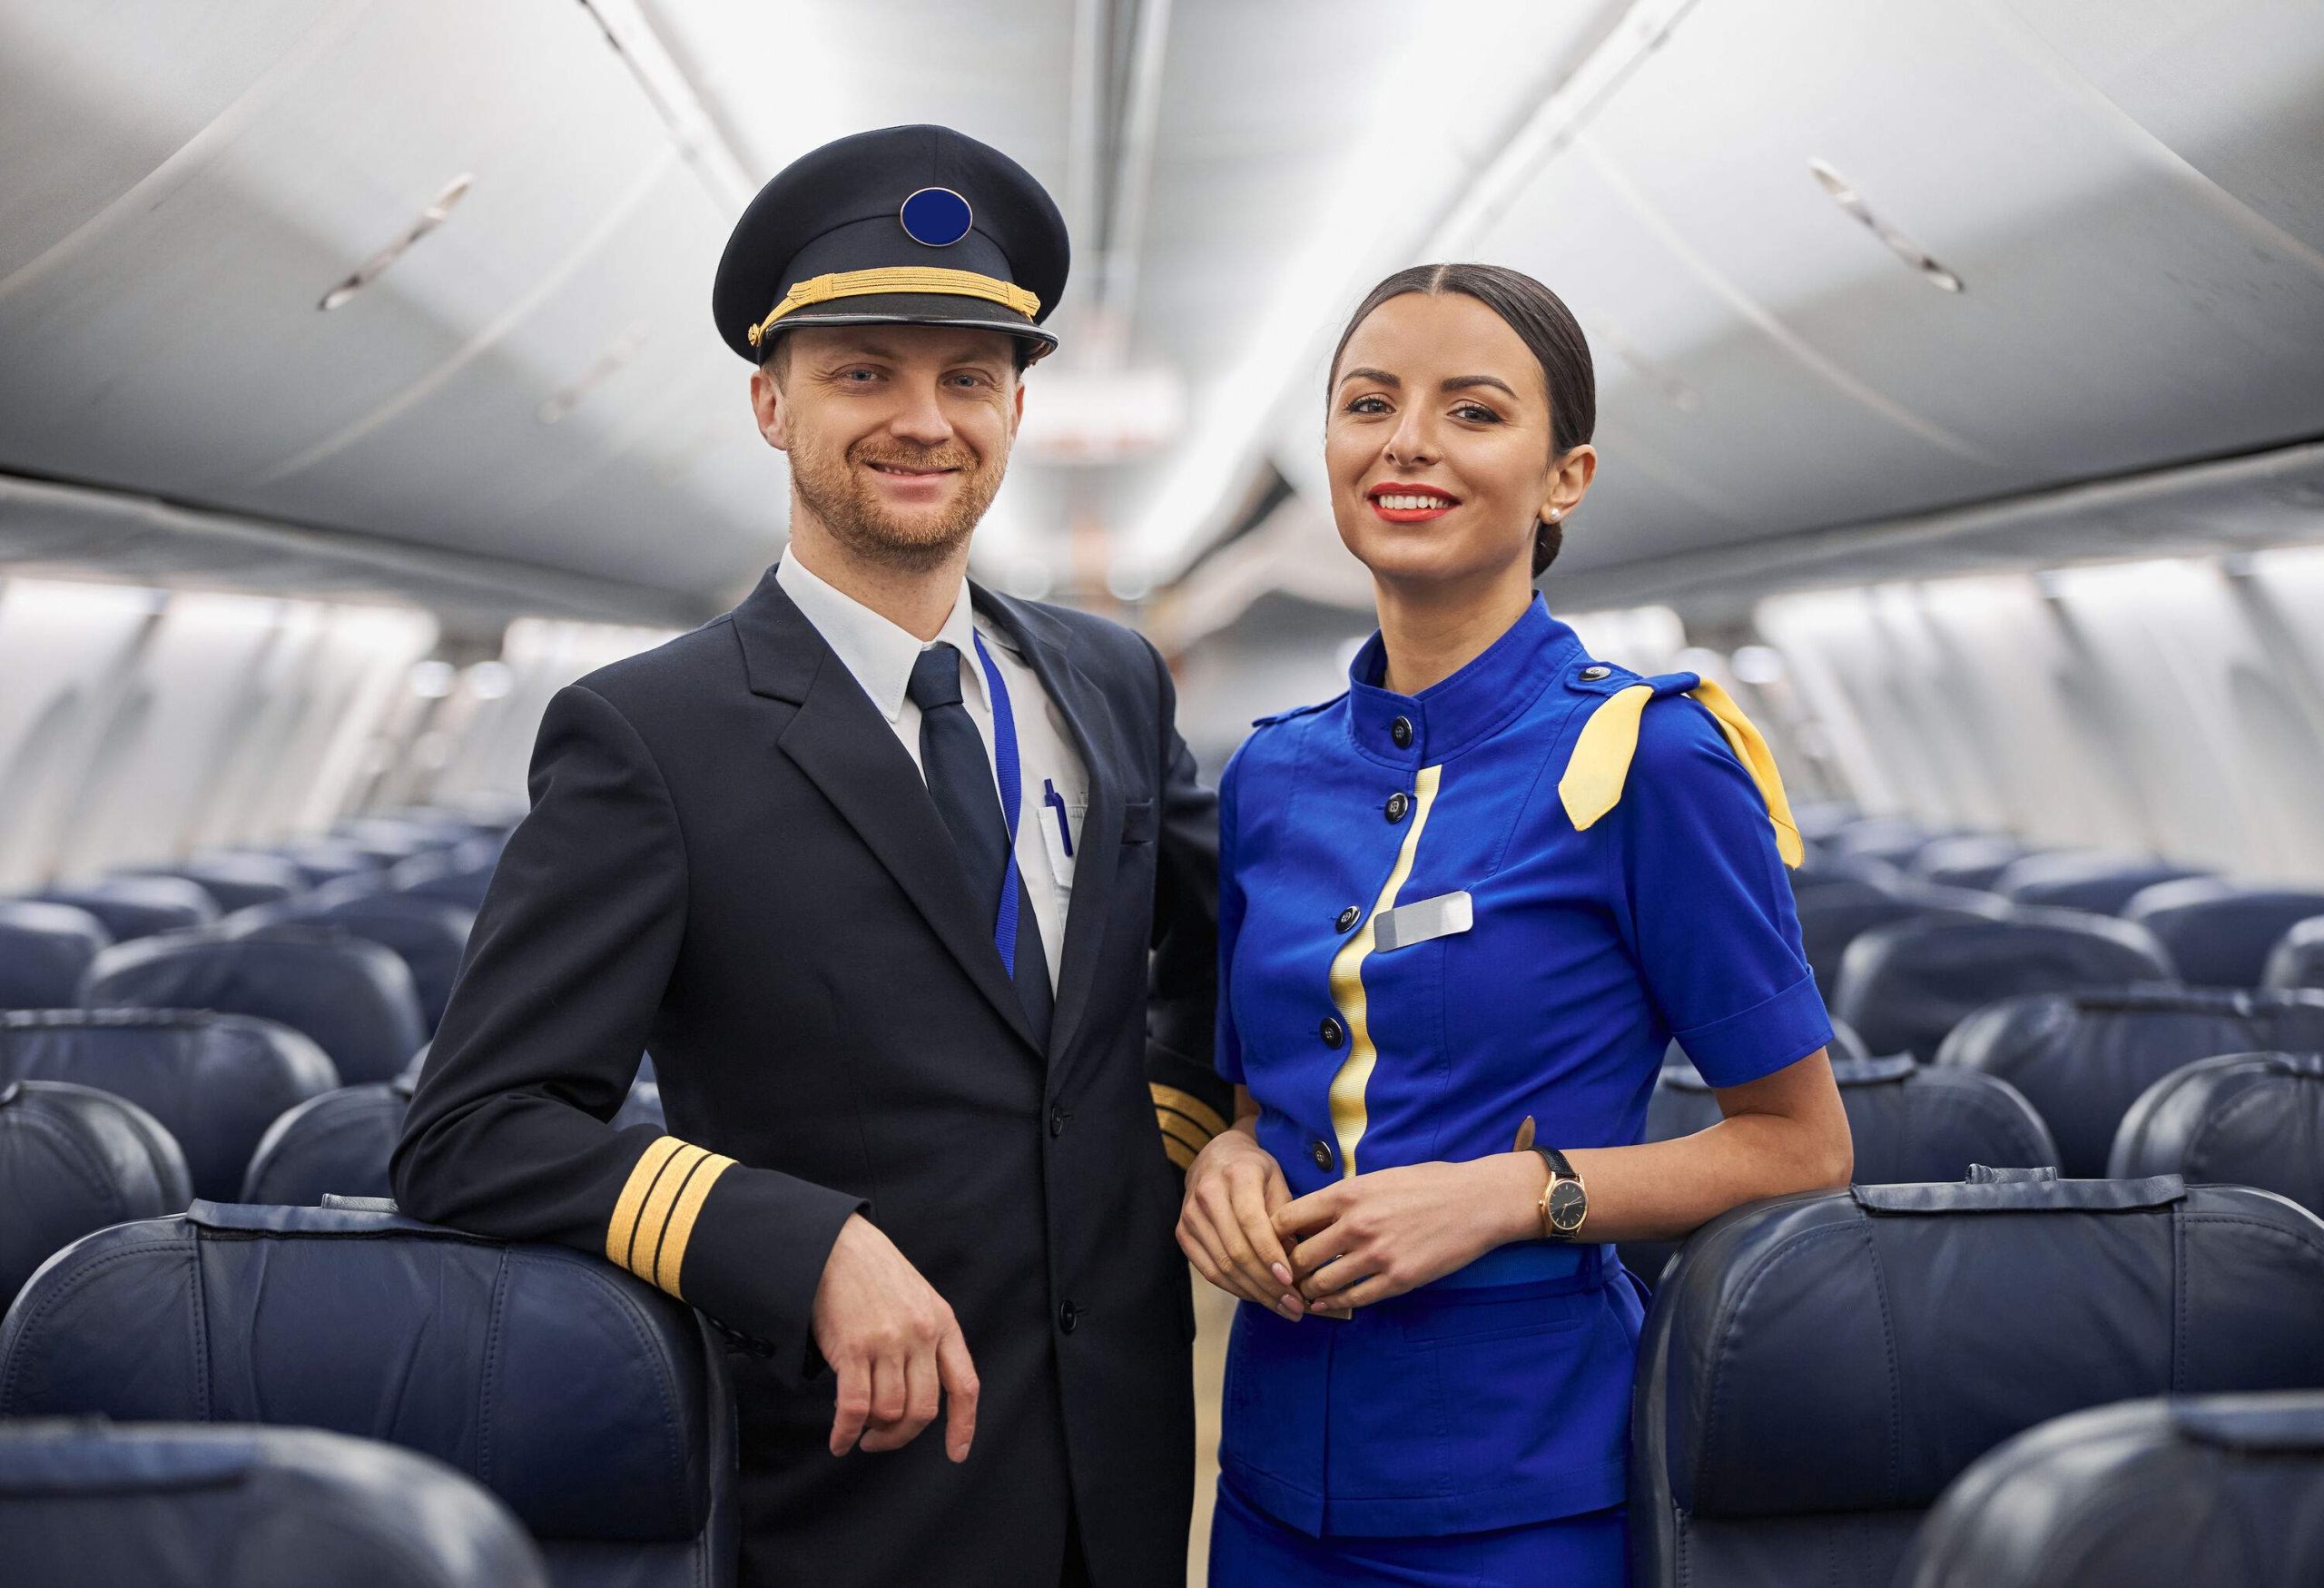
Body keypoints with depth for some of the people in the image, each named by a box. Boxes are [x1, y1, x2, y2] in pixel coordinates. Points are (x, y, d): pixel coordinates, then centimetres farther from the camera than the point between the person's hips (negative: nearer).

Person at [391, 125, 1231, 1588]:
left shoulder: (1115, 683, 4)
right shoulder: (648, 739, -12)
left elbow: (1212, 931, 21)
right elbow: (474, 1135, -17)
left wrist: (1186, 1134, 3)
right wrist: (815, 1248, -27)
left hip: (1130, 1460, 5)